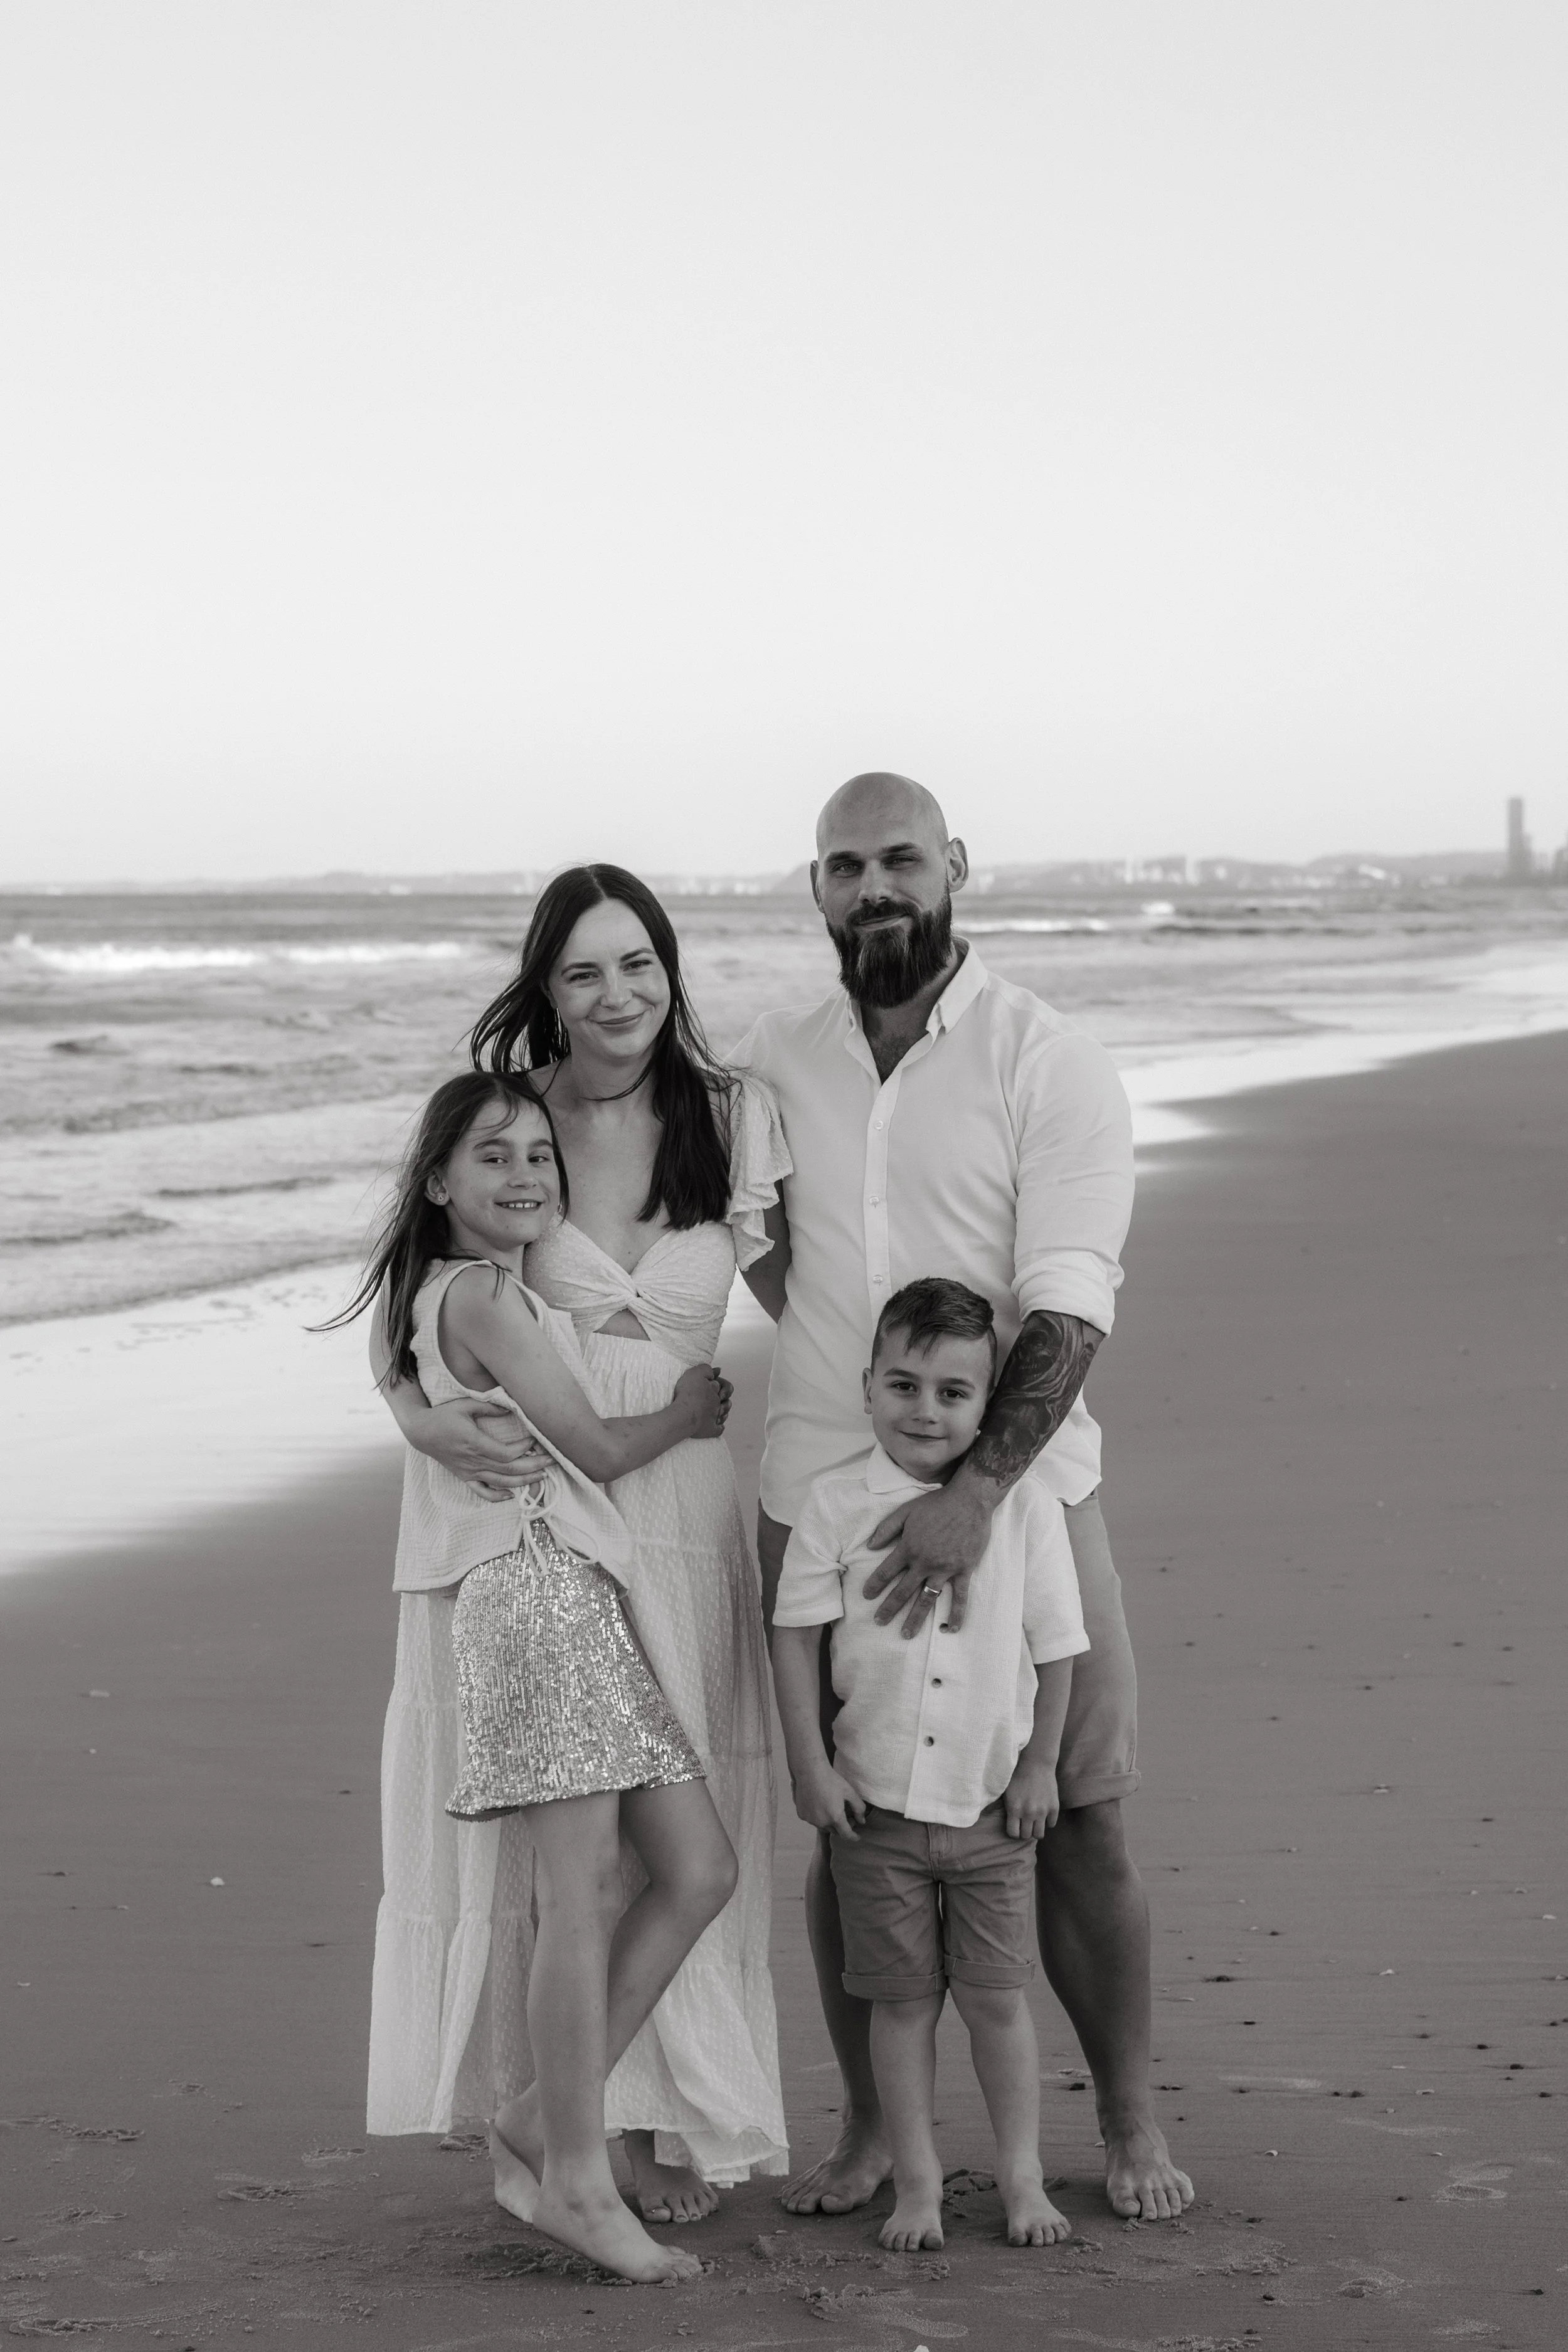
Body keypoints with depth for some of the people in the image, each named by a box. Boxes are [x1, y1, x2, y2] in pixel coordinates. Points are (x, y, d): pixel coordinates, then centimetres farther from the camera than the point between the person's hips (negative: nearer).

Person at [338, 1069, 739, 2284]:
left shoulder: (502, 1295, 23)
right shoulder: (482, 1296, -7)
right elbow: (593, 1447, -6)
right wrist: (689, 1412, 11)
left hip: (584, 1601, 10)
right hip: (532, 1591, -10)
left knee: (700, 1873, 5)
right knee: (584, 1889, -10)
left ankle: (562, 2130, 9)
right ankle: (578, 2182, -7)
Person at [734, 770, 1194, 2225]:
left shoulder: (1049, 1066, -6)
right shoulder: (767, 1068, 6)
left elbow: (1070, 1305, -15)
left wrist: (977, 1489, -27)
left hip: (1015, 1494, -3)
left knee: (1075, 1830, 3)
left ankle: (1129, 2122, 20)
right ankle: (870, 2126, 22)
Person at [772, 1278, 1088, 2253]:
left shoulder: (1026, 1507, -5)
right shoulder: (838, 1504, -6)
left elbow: (1055, 1646, 2)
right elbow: (796, 1634, -2)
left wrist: (1040, 1767, 3)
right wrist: (811, 1766, -5)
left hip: (991, 1806, 0)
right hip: (877, 1805, 0)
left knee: (998, 1994, 6)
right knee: (903, 1998, 7)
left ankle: (1023, 2174, 19)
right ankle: (917, 2180, 18)